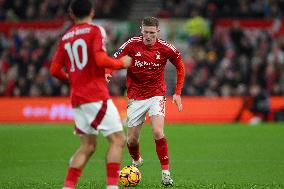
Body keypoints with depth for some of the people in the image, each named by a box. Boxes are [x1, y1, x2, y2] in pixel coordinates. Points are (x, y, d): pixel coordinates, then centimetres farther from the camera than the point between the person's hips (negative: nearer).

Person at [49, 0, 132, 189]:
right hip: (96, 96, -7)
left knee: (88, 146, 12)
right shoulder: (96, 31, -3)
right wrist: (122, 63, -2)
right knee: (118, 139, -5)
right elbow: (101, 59, -17)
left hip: (77, 99, 7)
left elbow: (55, 70, 12)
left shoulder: (66, 37, 13)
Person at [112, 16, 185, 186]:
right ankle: (136, 161, 39)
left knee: (158, 132, -21)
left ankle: (166, 172, -12)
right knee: (132, 139, 6)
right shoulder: (132, 45, -12)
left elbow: (180, 67, 6)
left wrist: (178, 93, 3)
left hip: (156, 94, -1)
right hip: (135, 97, 1)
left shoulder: (166, 48, -10)